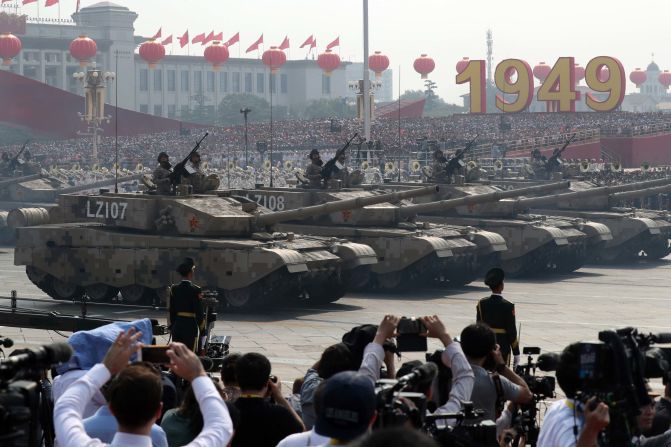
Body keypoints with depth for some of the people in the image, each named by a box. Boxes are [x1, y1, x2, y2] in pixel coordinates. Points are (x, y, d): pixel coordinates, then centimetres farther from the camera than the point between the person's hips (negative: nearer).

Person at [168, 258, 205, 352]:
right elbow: (199, 310, -9)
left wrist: (171, 326, 15)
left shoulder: (174, 289, 2)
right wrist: (201, 327, 1)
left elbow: (170, 309, 6)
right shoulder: (195, 290, -11)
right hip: (190, 325, -5)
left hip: (176, 324, 5)